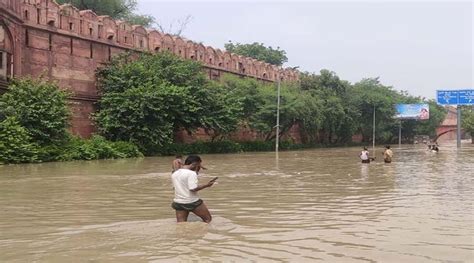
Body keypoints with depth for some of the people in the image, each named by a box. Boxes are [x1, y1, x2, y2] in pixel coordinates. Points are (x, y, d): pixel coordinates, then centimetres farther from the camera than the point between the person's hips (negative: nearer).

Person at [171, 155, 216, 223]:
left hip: (179, 203, 6)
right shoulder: (191, 173, -15)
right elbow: (193, 188, -23)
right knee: (207, 219, 13)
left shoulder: (174, 174, 9)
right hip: (192, 202, -6)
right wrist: (207, 185, -13)